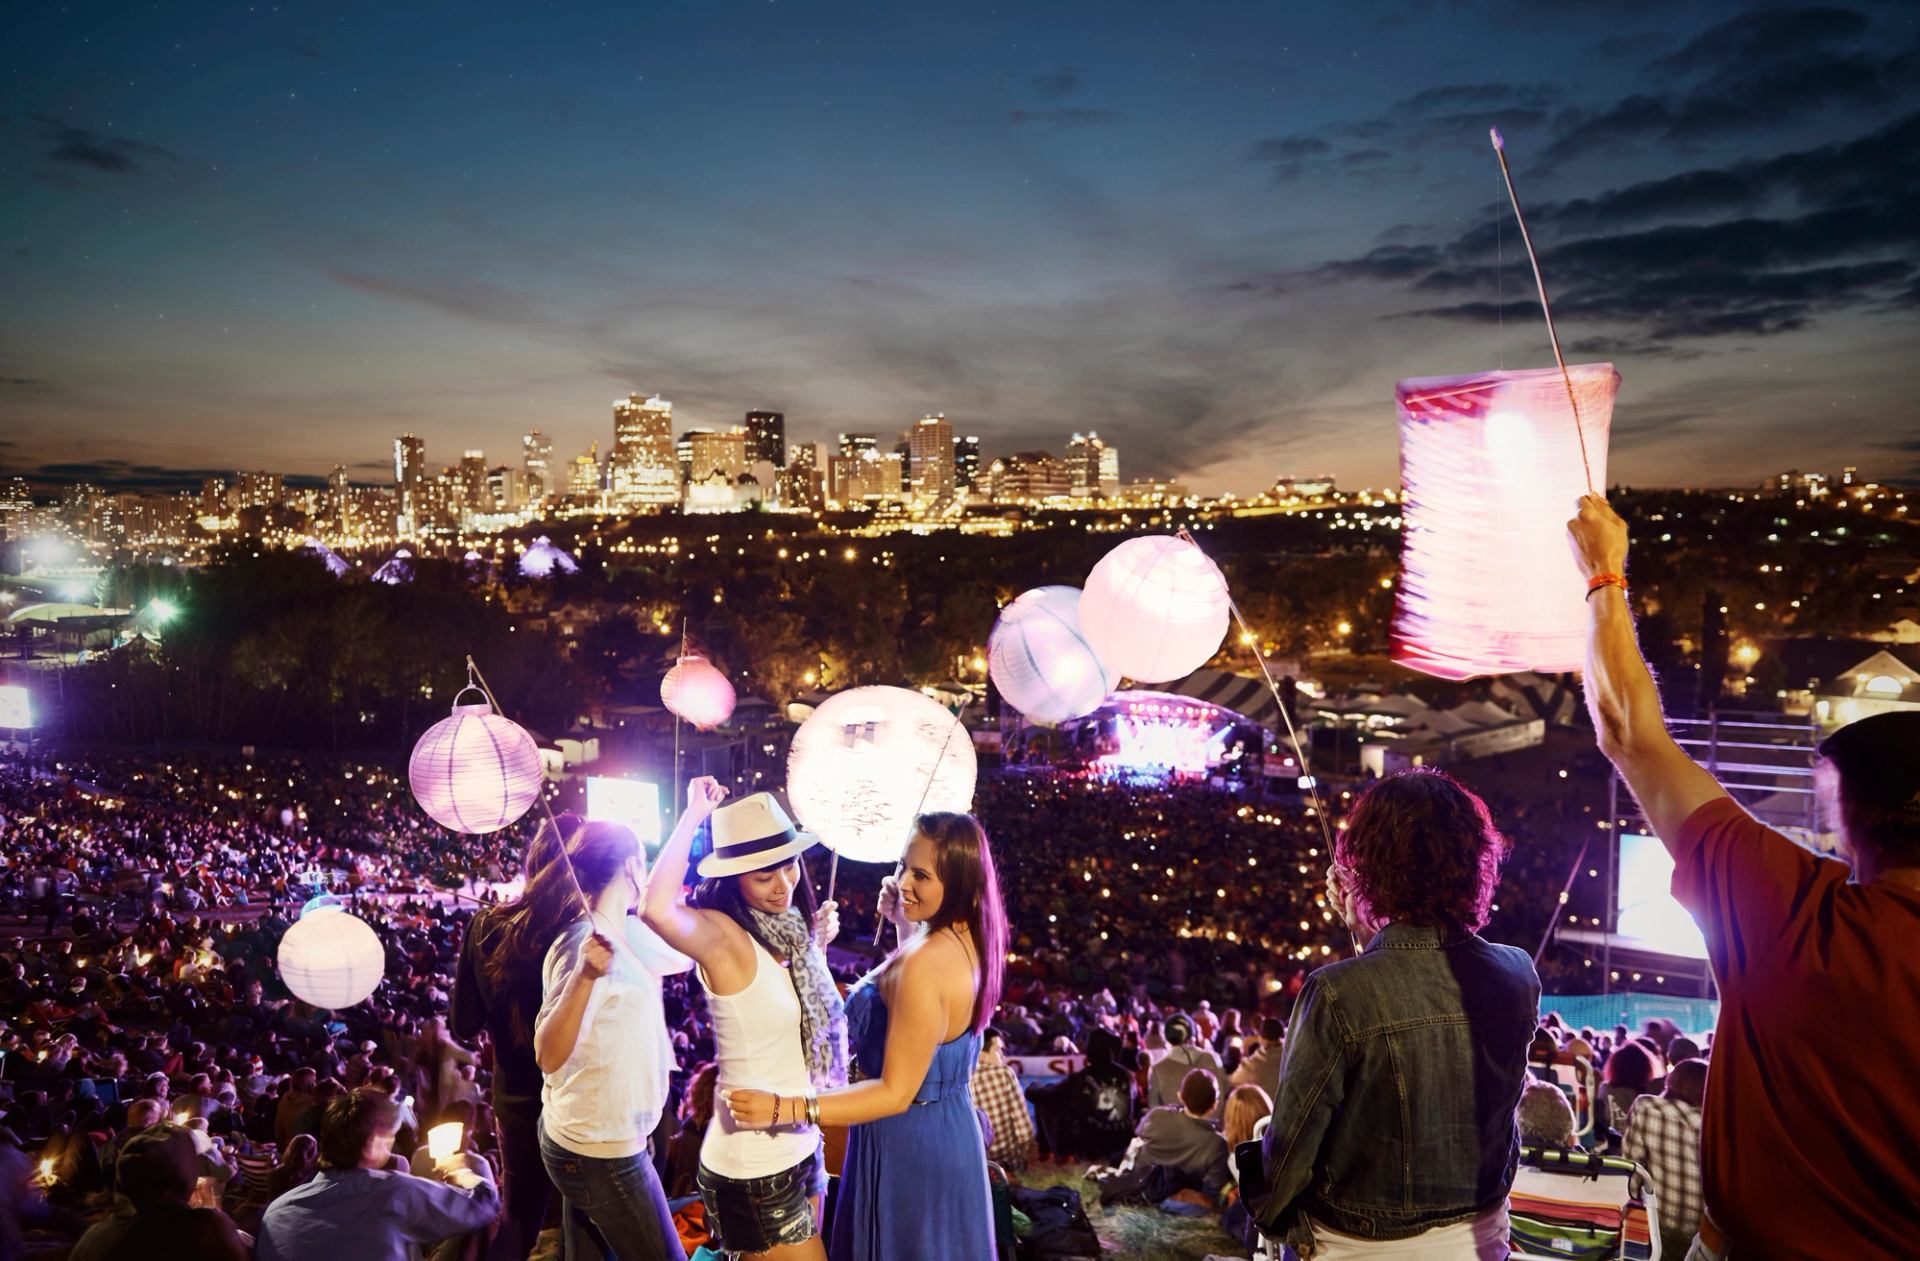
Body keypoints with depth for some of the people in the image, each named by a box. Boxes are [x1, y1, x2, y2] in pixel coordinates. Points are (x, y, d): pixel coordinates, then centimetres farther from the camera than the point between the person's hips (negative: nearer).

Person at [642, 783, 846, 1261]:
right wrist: (693, 815, -33)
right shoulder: (724, 936, -20)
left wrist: (818, 947, 9)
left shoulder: (788, 933, 2)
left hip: (801, 1148, 8)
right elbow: (658, 909, -43)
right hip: (753, 1169, -8)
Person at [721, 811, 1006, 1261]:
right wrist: (902, 923, 8)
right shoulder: (969, 939, -3)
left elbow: (895, 1092, -27)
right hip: (951, 1132, 9)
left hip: (909, 1144, -9)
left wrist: (784, 1109, -31)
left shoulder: (924, 964, -30)